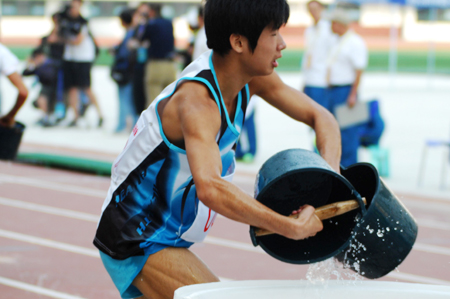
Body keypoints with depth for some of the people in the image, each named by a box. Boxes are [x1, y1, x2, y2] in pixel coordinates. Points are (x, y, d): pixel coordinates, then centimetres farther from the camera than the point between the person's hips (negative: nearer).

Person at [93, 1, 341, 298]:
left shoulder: (252, 78, -5)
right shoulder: (197, 101, -32)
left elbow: (321, 117, 4)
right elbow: (210, 188, -50)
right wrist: (292, 228, -47)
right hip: (136, 244, -10)